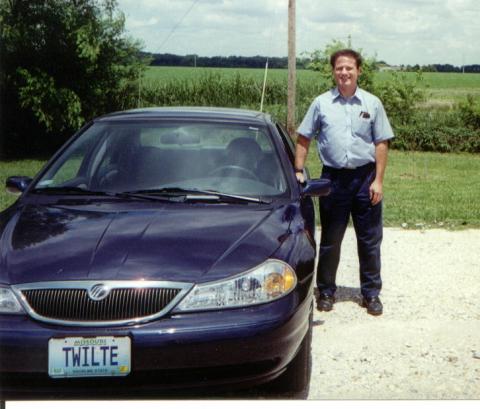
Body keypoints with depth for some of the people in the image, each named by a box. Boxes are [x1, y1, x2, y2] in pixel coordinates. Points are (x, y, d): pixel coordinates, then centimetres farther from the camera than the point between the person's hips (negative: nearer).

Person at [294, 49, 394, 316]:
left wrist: (378, 180, -5)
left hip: (365, 177, 0)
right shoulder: (321, 103, 3)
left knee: (370, 240, 7)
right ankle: (326, 291, 22)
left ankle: (371, 293, 20)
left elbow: (381, 143, 2)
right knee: (330, 239, 8)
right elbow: (304, 139, 6)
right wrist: (298, 171, -3)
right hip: (333, 177, 0)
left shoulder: (372, 103, 3)